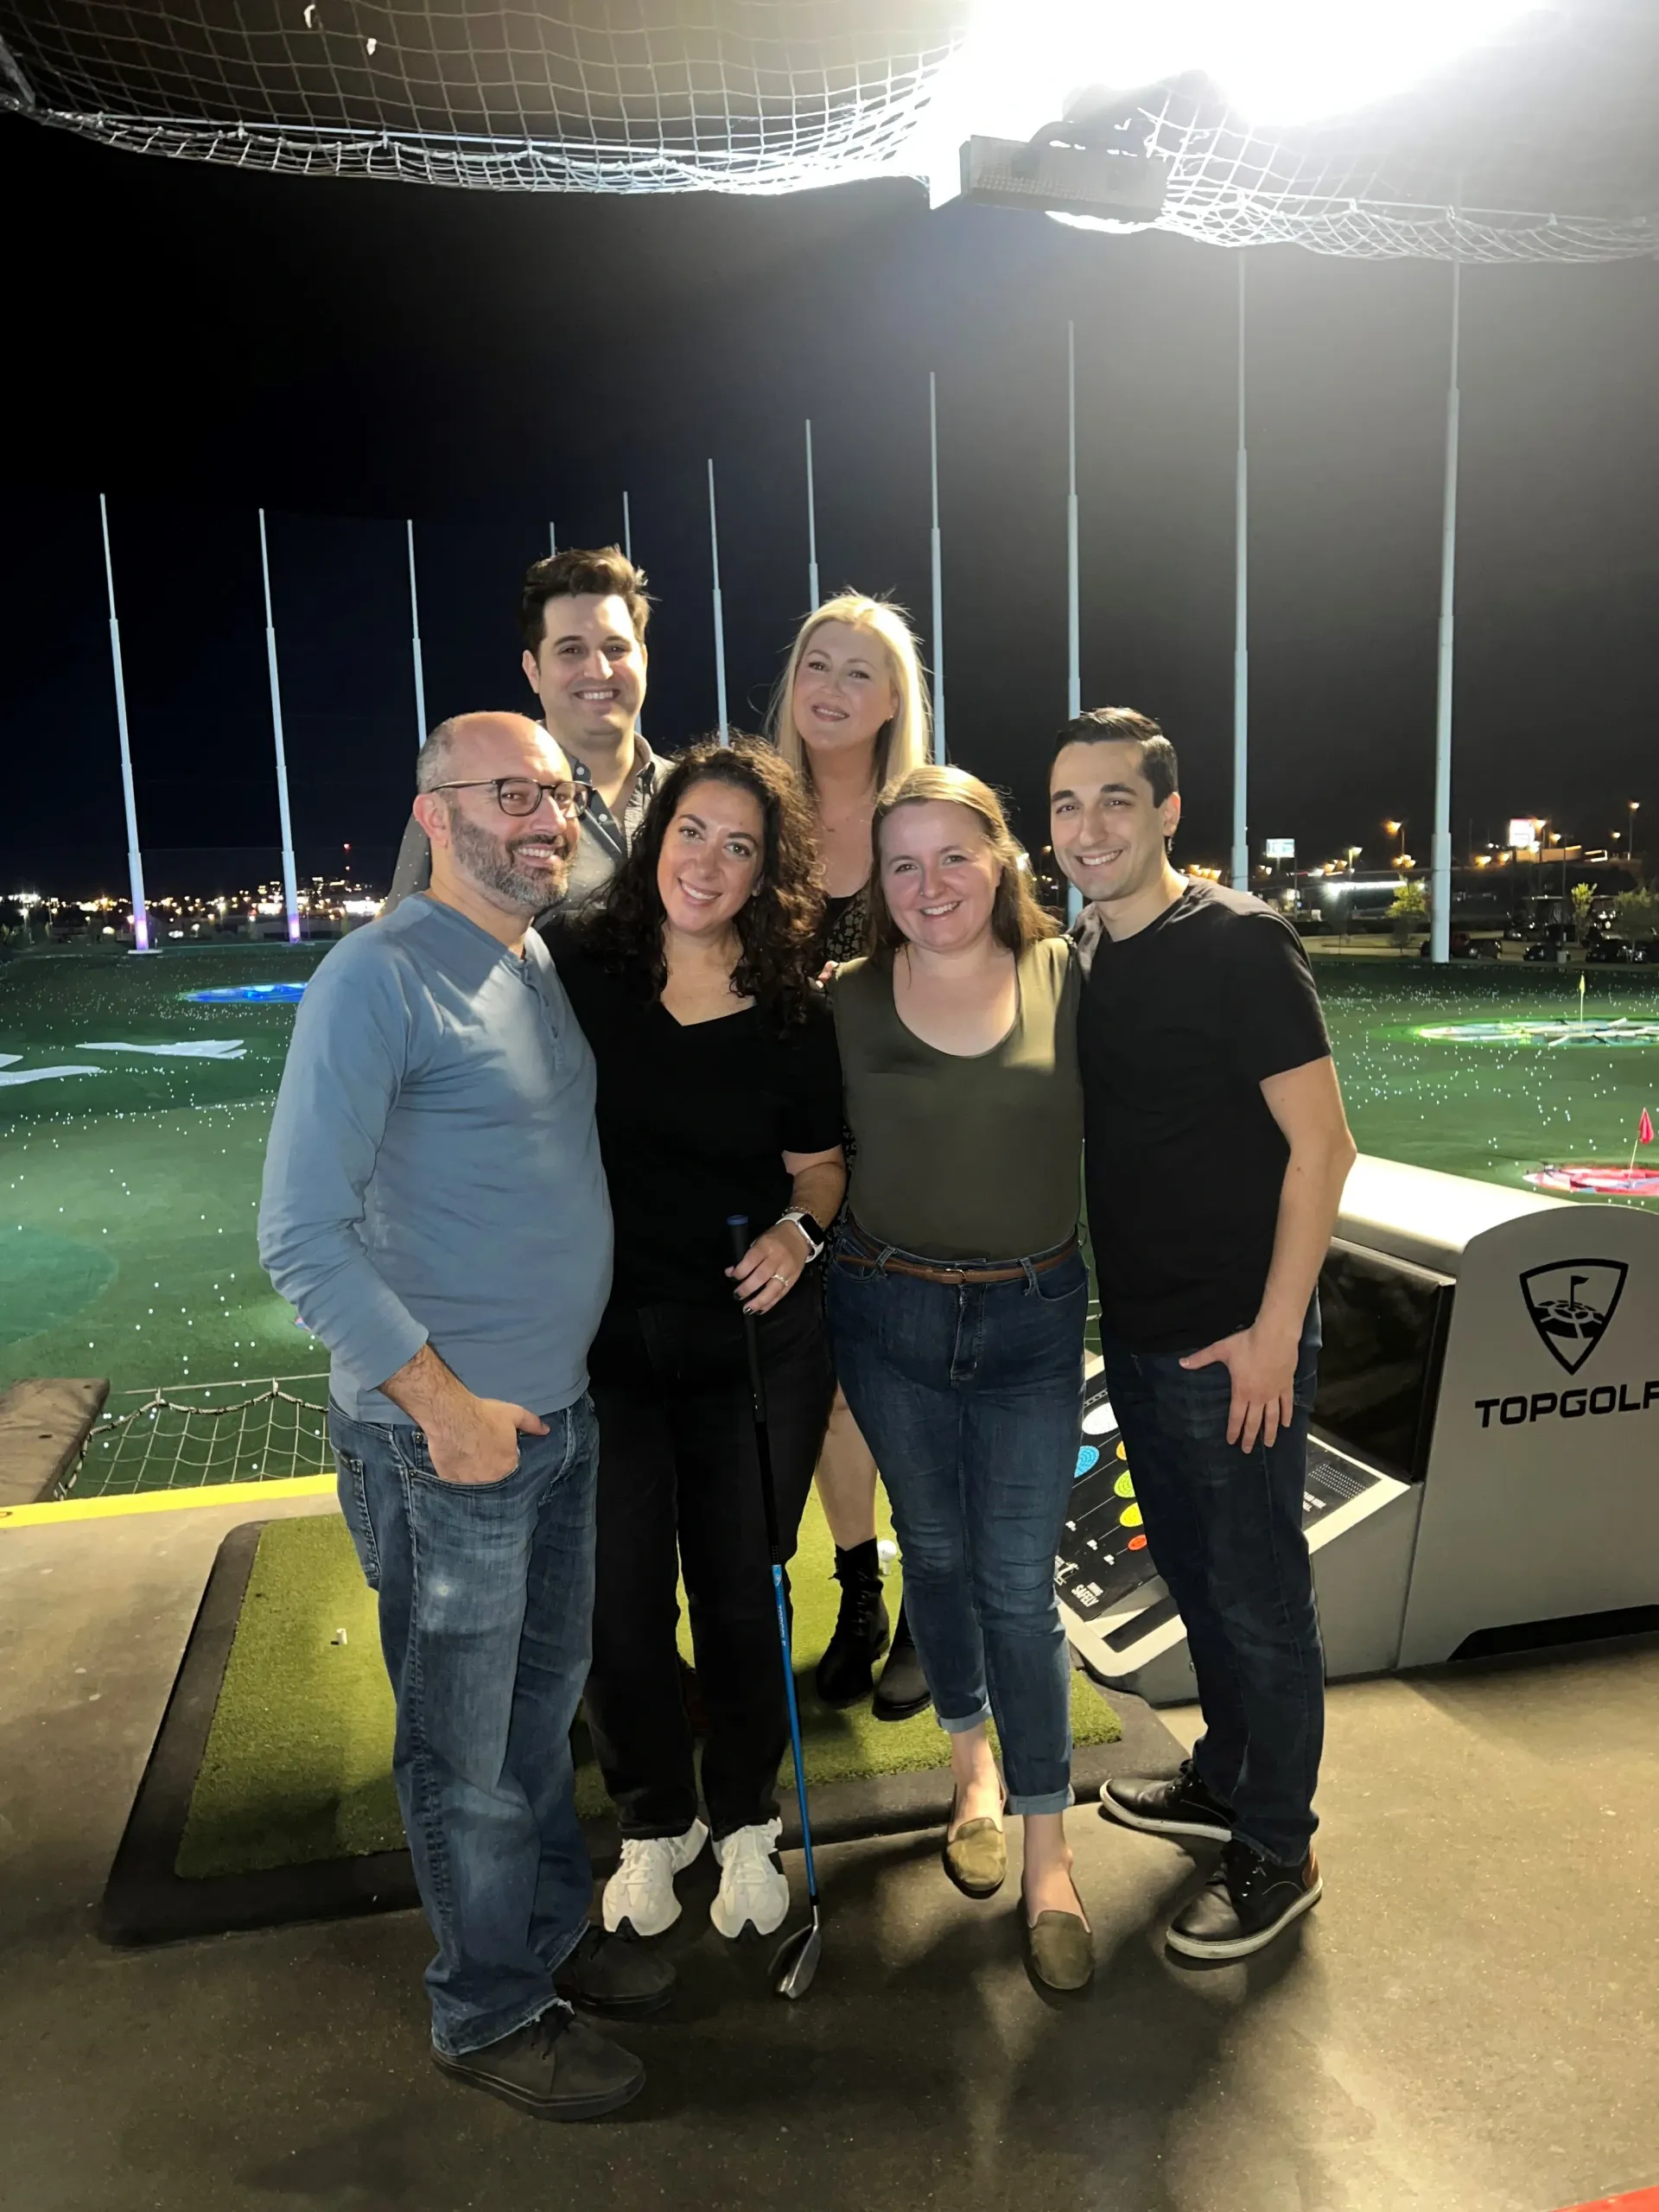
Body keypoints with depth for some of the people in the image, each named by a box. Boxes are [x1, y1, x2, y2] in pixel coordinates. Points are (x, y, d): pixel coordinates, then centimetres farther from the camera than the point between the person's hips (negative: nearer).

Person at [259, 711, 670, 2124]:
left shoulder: (548, 971, 8)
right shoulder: (382, 976, -17)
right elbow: (302, 1233, -20)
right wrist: (444, 1402, -18)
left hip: (562, 1410, 8)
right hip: (444, 1430, -8)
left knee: (546, 1693, 23)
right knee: (467, 1747, 11)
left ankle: (554, 1930, 45)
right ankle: (490, 2015, 32)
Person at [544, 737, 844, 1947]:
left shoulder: (796, 1012, -7)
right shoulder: (575, 963, -7)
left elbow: (820, 1166, 5)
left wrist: (798, 1229, -15)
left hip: (753, 1335, 0)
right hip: (602, 1329, 1)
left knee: (739, 1588, 13)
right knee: (620, 1595, 10)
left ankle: (747, 1819, 39)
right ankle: (654, 1820, 37)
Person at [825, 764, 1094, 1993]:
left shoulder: (1067, 980, -4)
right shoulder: (847, 1001, -4)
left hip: (1034, 1317, -1)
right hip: (890, 1314, 1)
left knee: (1020, 1584, 3)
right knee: (936, 1554, 17)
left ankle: (1049, 1859, 20)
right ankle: (974, 1768, 43)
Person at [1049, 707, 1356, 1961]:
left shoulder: (1237, 943, -15)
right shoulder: (1080, 955, 7)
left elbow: (1322, 1145, -17)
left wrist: (1274, 1331, -18)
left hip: (1234, 1344, -7)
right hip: (1137, 1334, 7)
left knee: (1259, 1597, 7)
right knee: (1194, 1574, 22)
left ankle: (1277, 1855, 26)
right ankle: (1224, 1781, 42)